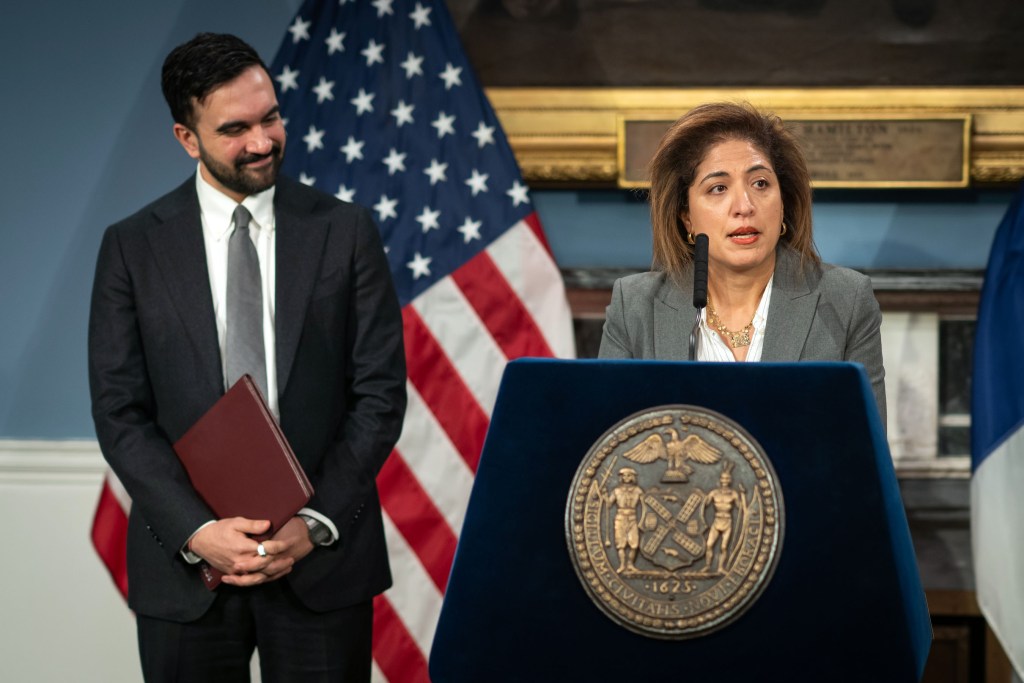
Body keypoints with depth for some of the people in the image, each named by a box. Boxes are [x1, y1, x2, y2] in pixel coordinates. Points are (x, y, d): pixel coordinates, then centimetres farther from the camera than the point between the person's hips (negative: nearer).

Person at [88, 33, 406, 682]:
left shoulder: (346, 232, 2)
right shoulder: (133, 247, 2)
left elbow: (381, 392, 0)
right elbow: (119, 412, -1)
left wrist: (315, 524, -10)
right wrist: (198, 531, -13)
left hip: (322, 558, 0)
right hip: (184, 559, 0)